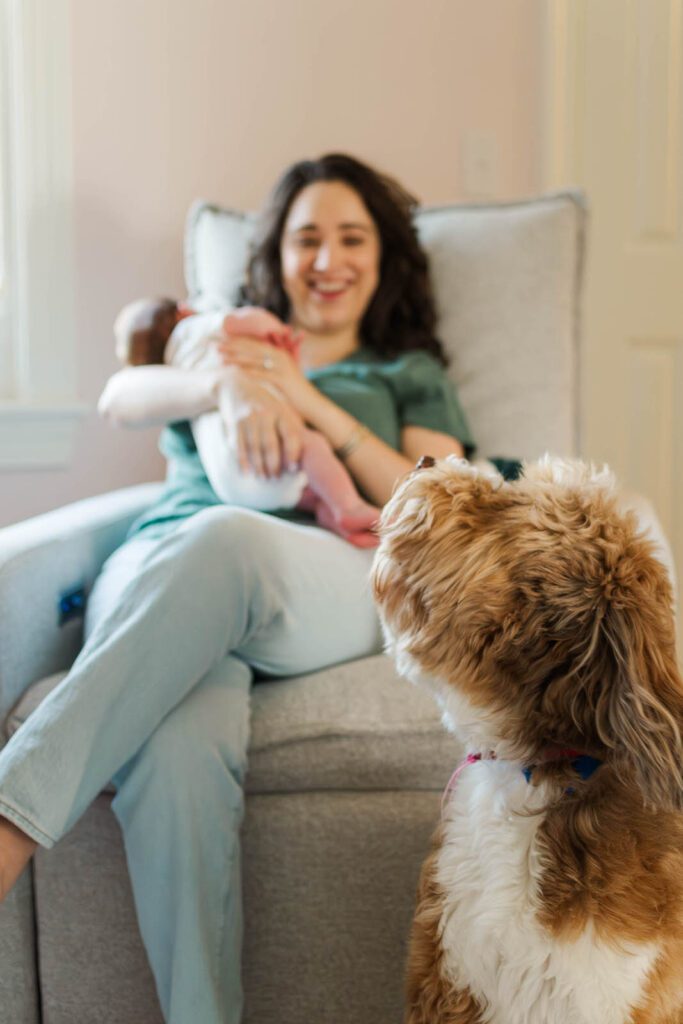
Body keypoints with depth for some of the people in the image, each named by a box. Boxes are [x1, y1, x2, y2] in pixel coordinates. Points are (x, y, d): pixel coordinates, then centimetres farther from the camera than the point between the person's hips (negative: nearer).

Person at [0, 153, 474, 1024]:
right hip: (154, 574, 2)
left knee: (226, 539, -41)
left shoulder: (409, 374, 31)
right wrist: (227, 383, -10)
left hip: (331, 583, -1)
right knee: (175, 748, -37)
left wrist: (310, 402, 3)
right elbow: (119, 397, 12)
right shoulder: (222, 337, 34)